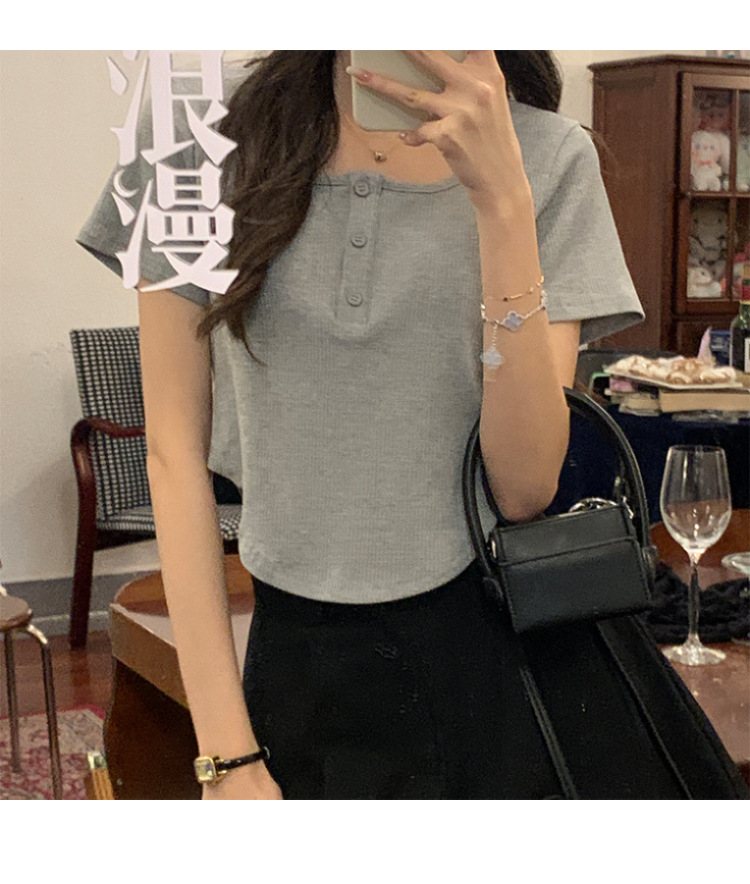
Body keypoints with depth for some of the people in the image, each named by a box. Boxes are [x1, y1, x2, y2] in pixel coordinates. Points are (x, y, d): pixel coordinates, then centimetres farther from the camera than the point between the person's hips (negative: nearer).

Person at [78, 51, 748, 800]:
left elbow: (524, 488, -12)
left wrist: (502, 196, -20)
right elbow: (177, 450, -6)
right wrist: (229, 758, -8)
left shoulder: (549, 155, -5)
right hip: (303, 660, 0)